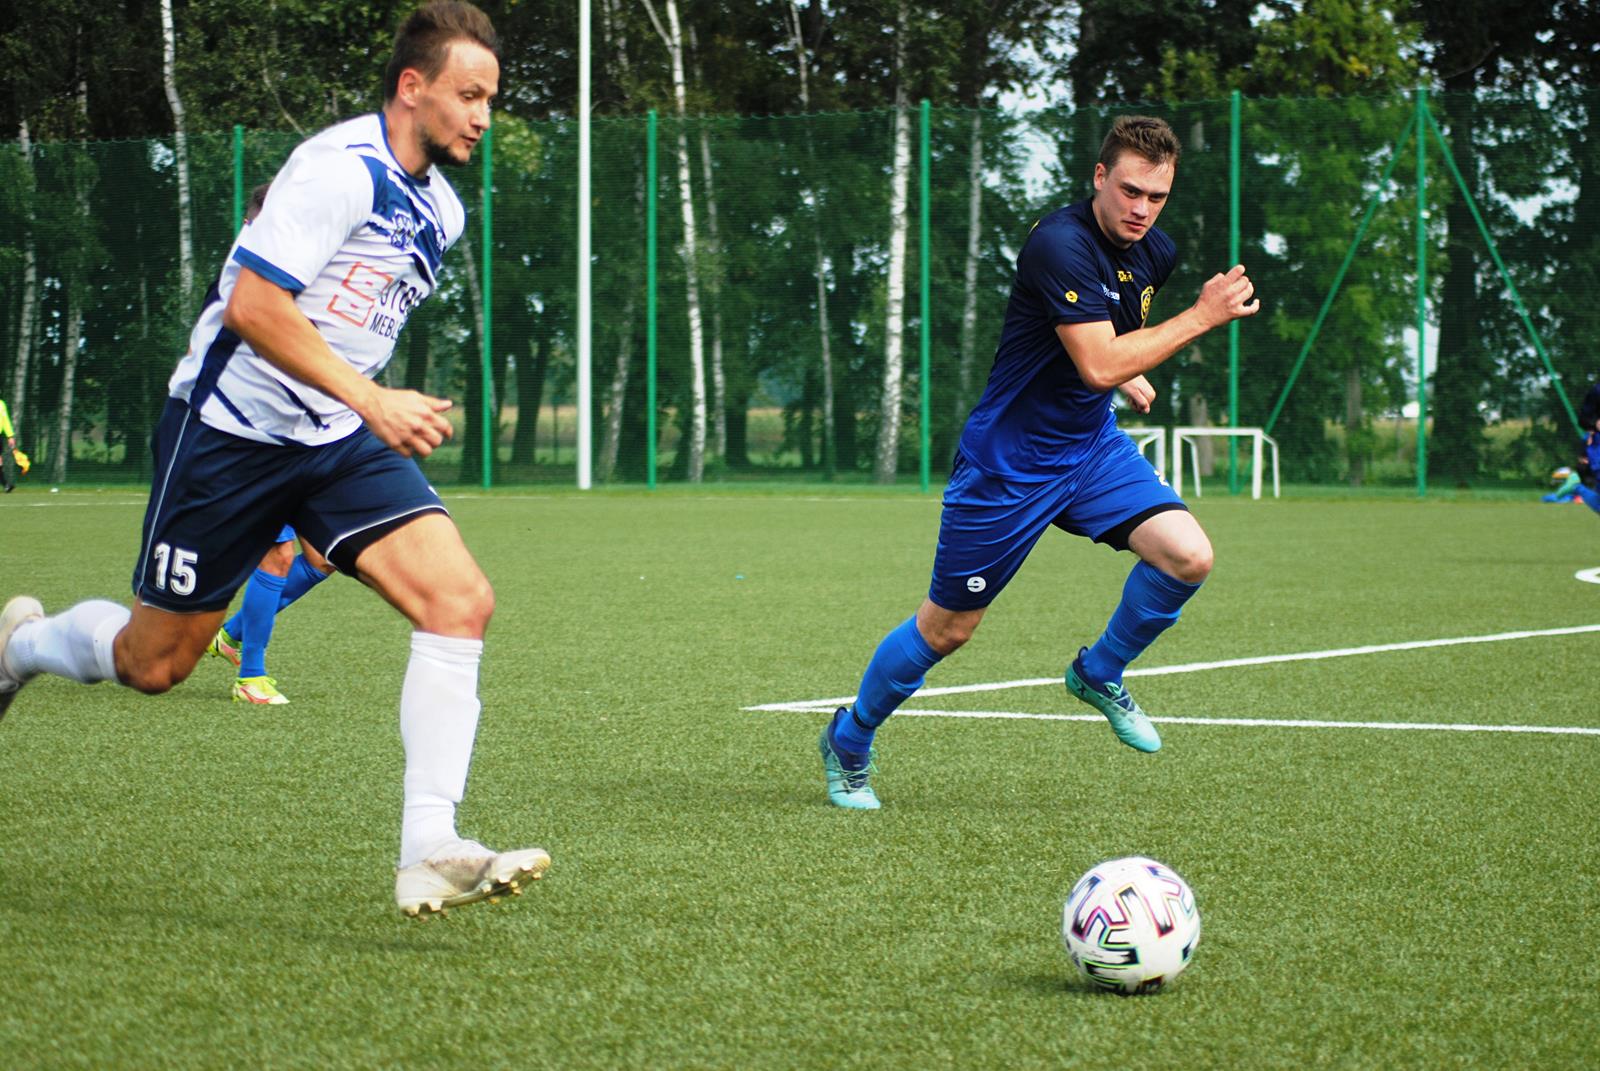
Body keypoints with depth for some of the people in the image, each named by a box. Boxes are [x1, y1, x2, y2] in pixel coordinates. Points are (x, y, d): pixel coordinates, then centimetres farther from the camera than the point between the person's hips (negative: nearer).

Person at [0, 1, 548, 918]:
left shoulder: (440, 210, 9)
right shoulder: (341, 169, -19)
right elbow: (251, 303, -26)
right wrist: (372, 400, -28)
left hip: (340, 440, 7)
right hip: (229, 429, -7)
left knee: (461, 600, -17)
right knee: (155, 661, 6)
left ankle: (430, 851, -20)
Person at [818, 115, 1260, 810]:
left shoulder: (1155, 254, 1)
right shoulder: (1061, 244, -26)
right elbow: (1099, 365, -32)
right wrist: (1202, 316, -28)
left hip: (1092, 446, 7)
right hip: (1008, 459, -7)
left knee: (1187, 556, -15)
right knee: (947, 628, 3)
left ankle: (1099, 675, 12)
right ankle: (848, 744, 27)